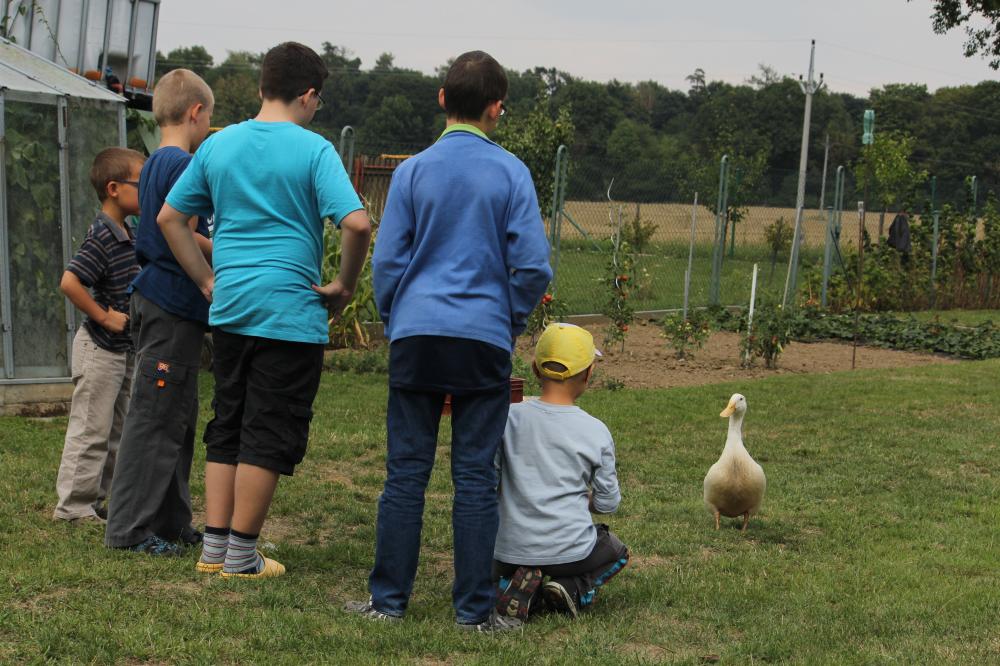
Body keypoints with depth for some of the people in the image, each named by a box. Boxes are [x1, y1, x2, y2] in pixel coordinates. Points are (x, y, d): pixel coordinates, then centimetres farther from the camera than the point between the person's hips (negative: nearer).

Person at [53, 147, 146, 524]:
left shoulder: (126, 236, 10)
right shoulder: (101, 238, -19)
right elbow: (69, 283, -28)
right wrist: (103, 316, -21)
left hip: (121, 348, 10)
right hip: (99, 349, -10)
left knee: (114, 432, 15)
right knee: (91, 430, -3)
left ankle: (95, 499, 24)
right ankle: (74, 505, 4)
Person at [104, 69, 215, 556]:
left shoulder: (154, 164, 16)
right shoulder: (184, 165, -14)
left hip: (158, 301, 10)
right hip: (174, 305, -10)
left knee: (179, 419, 15)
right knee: (154, 417, -5)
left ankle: (171, 521, 21)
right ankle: (129, 528, -1)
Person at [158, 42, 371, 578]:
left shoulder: (218, 145, 8)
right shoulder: (313, 150, -8)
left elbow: (169, 217, 13)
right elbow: (356, 223, -20)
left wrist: (206, 280, 15)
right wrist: (344, 286, -6)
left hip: (229, 310, 6)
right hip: (291, 312, -5)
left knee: (227, 427, 15)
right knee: (270, 435, 2)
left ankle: (214, 547, 17)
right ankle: (241, 556, 7)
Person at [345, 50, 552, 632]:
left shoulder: (413, 171, 2)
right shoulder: (511, 173, -1)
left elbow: (387, 261, 2)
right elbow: (534, 266, -4)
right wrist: (511, 322, 11)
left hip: (417, 335, 1)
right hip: (485, 342, -1)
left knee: (406, 472, 6)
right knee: (476, 477, 3)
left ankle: (389, 599, 11)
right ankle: (474, 610, 8)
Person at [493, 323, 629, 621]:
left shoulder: (509, 418, -6)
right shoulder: (596, 432, -7)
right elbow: (608, 503, 1)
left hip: (511, 550, 1)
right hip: (570, 552, -1)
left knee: (500, 574, 38)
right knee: (617, 552, 33)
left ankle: (517, 586, 0)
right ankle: (573, 589, 1)